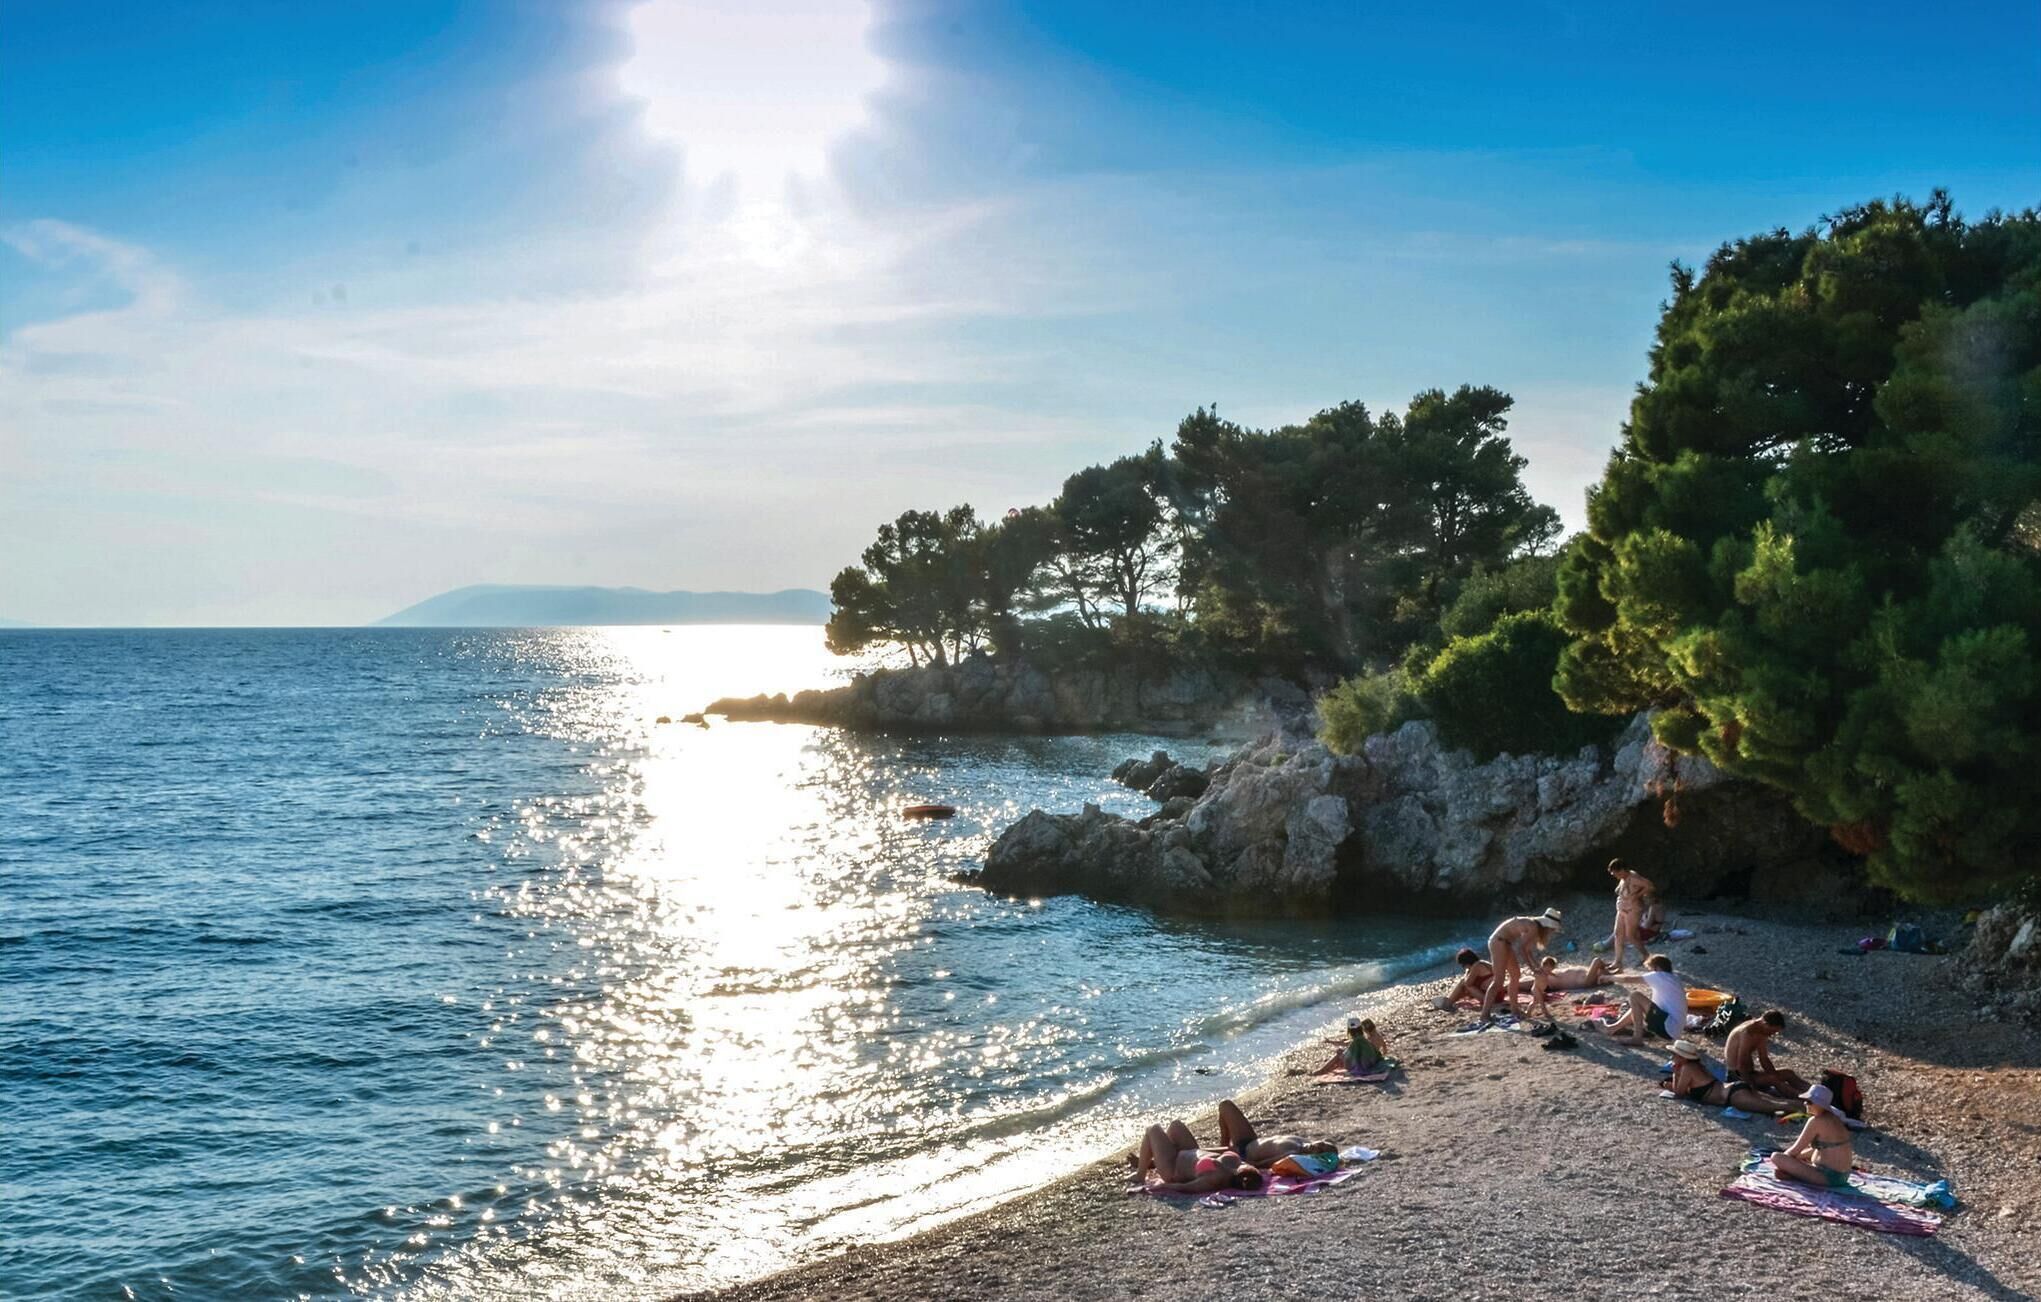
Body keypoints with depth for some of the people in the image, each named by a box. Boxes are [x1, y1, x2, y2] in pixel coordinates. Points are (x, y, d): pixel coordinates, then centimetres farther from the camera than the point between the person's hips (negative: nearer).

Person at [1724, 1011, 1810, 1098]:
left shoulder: (1762, 1033, 4)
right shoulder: (1748, 1033, -25)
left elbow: (1764, 1059, 10)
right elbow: (1741, 1065, -27)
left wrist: (1776, 1077, -1)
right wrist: (1752, 1086, -24)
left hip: (1750, 1072, 10)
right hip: (1736, 1075, -10)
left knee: (1788, 1074, 4)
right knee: (1773, 1079, -28)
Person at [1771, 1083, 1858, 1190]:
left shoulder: (1816, 1121, -18)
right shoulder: (1833, 1118, 9)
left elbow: (1796, 1150, -11)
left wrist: (1780, 1159, 7)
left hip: (1828, 1177, -10)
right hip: (1842, 1176, 10)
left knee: (1776, 1157, -19)